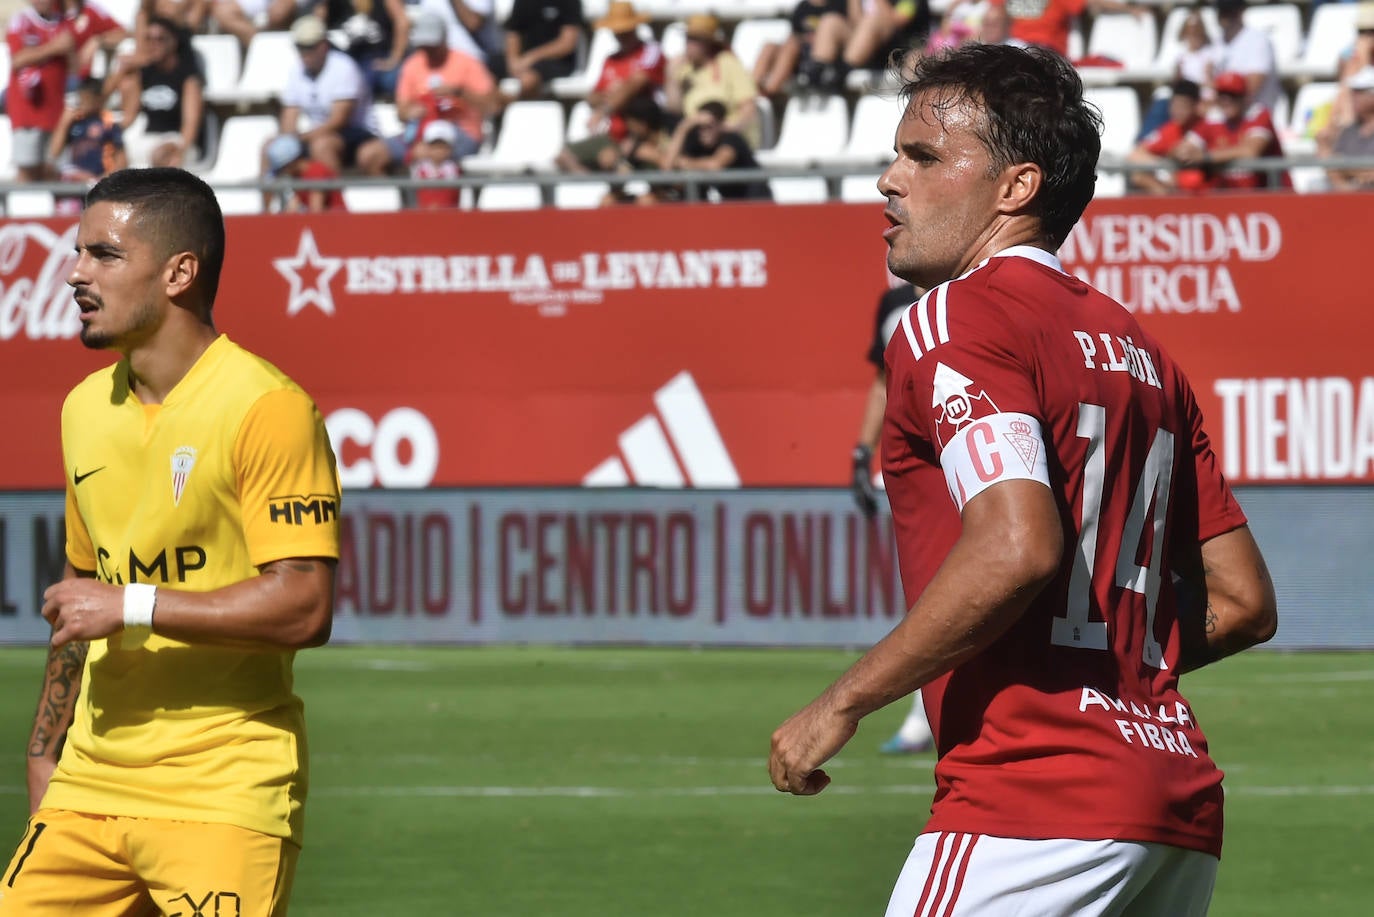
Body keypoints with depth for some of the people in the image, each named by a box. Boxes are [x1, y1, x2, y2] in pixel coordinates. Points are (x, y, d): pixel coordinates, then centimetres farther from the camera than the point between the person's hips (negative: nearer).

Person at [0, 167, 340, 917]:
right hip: (90, 790, 7)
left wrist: (133, 606, -17)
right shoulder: (86, 408, 14)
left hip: (222, 799, -7)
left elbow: (304, 608, -18)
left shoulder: (267, 410, -11)